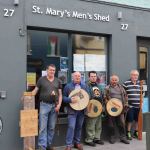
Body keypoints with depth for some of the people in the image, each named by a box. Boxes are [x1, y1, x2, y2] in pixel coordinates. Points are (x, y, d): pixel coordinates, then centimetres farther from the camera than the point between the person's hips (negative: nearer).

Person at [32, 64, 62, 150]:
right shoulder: (41, 79, 2)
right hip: (44, 105, -3)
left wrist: (59, 105, -3)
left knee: (52, 127, 10)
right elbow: (35, 90, 2)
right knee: (43, 127, -4)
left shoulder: (58, 81, 9)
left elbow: (60, 94, 9)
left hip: (54, 106, 3)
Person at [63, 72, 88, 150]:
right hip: (72, 110, -4)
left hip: (82, 110, 4)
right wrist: (70, 99, -20)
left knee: (79, 127, 12)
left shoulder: (84, 86, 9)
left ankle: (77, 142, 25)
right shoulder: (68, 86, -2)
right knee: (71, 127, -10)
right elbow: (63, 97, -2)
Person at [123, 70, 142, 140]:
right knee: (130, 120, 1)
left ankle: (136, 132, 27)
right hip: (130, 105, -5)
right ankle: (128, 133, 15)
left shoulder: (140, 83, 9)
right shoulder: (126, 83, -6)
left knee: (138, 119, 11)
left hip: (138, 105, 5)